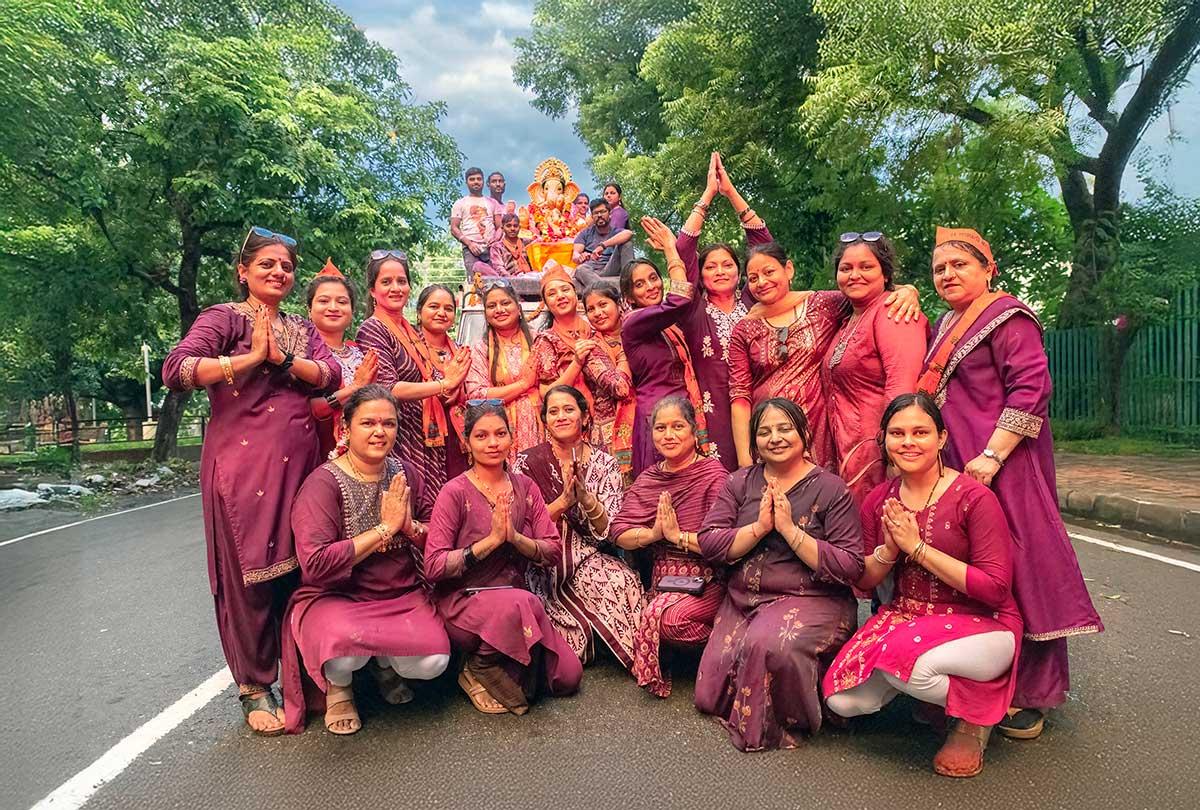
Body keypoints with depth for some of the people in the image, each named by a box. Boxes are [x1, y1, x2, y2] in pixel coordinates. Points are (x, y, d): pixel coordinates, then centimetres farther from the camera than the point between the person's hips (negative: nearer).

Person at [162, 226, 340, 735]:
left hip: (300, 461, 5)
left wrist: (283, 358, -12)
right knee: (251, 574, 0)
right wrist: (248, 358, -18)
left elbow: (332, 376, 1)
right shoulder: (223, 318, 2)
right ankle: (253, 689, 16)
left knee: (299, 569, 9)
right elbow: (175, 370, -13)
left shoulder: (301, 329, 18)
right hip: (243, 462, -5)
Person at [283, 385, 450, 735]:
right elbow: (316, 564, -24)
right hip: (335, 597, -4)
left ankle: (384, 663, 17)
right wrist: (384, 529, -20)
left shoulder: (403, 474, 4)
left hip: (403, 595, 4)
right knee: (343, 649, -36)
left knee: (433, 663, -21)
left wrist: (410, 526, -16)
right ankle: (338, 686, 4)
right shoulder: (323, 483, -14)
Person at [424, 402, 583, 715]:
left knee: (568, 677, -11)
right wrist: (491, 540, -22)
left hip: (515, 596, 5)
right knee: (523, 603, -36)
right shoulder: (455, 493, -9)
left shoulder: (525, 487, 5)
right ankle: (479, 668, -7)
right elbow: (433, 566, -15)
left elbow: (553, 552, 2)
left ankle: (505, 666, 16)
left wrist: (514, 537, -17)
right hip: (463, 601, -4)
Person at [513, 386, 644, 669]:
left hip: (589, 559, 2)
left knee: (624, 582, -30)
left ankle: (638, 658, -7)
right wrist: (564, 499, -20)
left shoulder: (604, 464, 4)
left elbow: (608, 531, -4)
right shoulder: (528, 463, 0)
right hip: (544, 566, -1)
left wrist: (585, 495, -21)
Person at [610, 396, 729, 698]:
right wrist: (652, 534, -15)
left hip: (706, 577, -5)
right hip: (662, 578, 5)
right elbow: (618, 532, 3)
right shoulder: (648, 478, 10)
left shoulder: (713, 474, -7)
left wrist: (678, 536, -14)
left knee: (665, 615, -28)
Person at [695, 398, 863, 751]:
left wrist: (790, 529, -19)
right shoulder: (739, 483, 6)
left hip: (812, 601, -4)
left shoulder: (831, 489, -5)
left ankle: (774, 724, -5)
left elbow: (850, 567, -13)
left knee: (768, 643, -34)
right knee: (710, 695, -4)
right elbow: (709, 544, -4)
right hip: (743, 600, 5)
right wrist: (759, 527, -16)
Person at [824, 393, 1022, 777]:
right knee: (842, 699, -14)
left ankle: (977, 712, -2)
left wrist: (918, 547, -19)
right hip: (904, 616, 5)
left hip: (981, 625, -5)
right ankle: (930, 685, 14)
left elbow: (996, 588, -18)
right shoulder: (879, 500, 1)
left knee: (901, 655, -34)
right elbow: (863, 582, 7)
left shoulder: (973, 497, -14)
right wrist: (889, 549, -14)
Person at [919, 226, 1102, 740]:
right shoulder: (946, 325, 19)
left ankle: (1030, 696, 9)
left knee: (1014, 568, -4)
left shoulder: (1006, 318, -6)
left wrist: (992, 455, -22)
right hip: (954, 464, 8)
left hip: (1001, 464, -8)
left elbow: (1031, 387, -16)